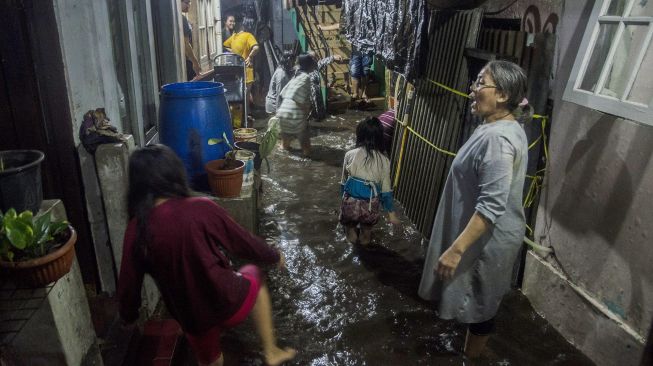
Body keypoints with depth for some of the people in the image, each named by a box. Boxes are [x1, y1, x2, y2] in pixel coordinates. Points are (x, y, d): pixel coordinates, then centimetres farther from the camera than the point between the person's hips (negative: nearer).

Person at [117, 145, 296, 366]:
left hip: (192, 317, 3)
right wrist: (274, 256, 13)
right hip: (229, 303, -2)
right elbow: (244, 243, -7)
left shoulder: (137, 229, -11)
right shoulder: (202, 209, -19)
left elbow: (129, 282, 0)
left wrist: (128, 315, 21)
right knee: (252, 276, 30)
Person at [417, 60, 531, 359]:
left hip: (487, 238, -10)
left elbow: (491, 205, -31)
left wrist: (456, 249, -30)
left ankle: (470, 356, 30)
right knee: (478, 301, 25)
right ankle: (470, 349, 44)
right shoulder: (505, 127, 5)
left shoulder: (497, 138, -27)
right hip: (485, 233, 10)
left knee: (479, 304, 10)